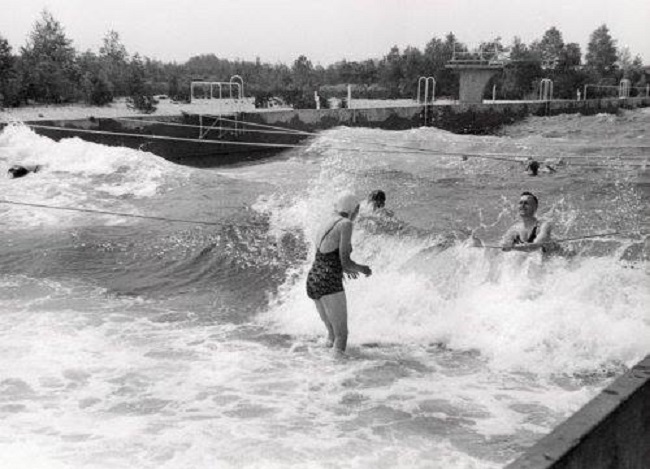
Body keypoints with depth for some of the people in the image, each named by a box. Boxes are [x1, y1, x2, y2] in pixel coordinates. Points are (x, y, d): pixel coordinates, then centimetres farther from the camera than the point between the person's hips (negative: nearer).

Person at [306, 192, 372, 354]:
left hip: (312, 280, 8)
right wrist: (362, 269, 5)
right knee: (341, 335, -5)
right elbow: (345, 262, -14)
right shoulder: (345, 224, -9)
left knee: (332, 332, 19)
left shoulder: (327, 222, 15)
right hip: (329, 284, -8)